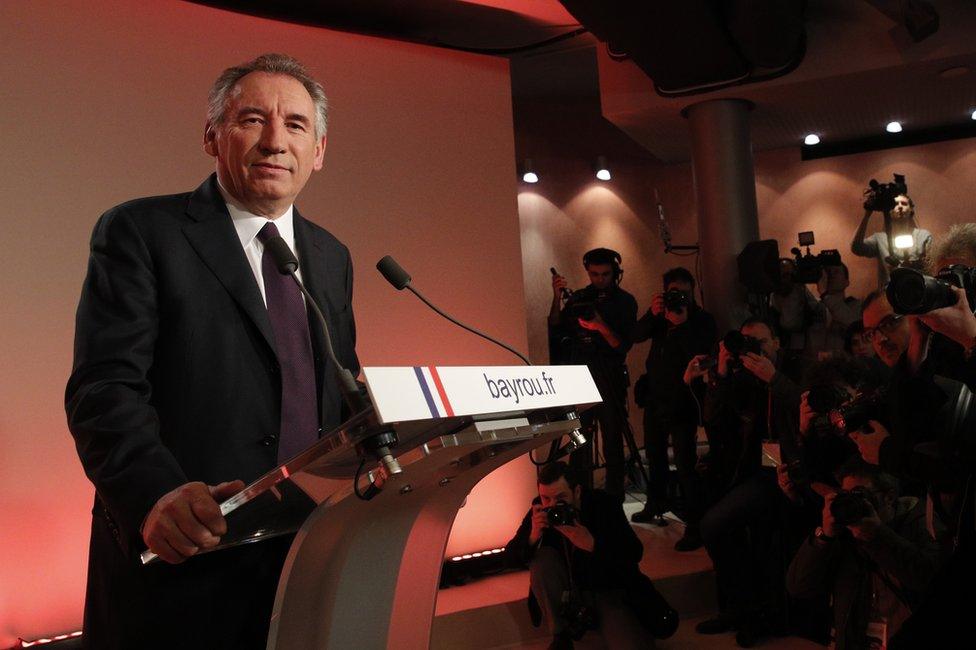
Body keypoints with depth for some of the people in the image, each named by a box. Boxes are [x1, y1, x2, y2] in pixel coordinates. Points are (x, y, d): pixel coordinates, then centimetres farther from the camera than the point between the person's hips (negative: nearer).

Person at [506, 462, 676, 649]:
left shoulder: (605, 504, -16)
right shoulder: (540, 510, -10)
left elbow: (635, 553, -20)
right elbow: (511, 555, -10)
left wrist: (592, 545, -35)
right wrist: (532, 538, -31)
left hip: (609, 590, -3)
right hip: (565, 595, 3)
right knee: (542, 557, -26)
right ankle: (561, 635, -9)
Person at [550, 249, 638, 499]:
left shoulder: (624, 301, 2)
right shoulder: (578, 298, 10)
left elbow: (623, 345, -6)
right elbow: (556, 333, 3)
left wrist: (602, 328, -24)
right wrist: (557, 299, -8)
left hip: (610, 380, -2)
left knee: (612, 441, 1)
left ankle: (614, 499, 9)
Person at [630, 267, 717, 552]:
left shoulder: (703, 320, -7)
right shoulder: (661, 314, 8)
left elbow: (700, 355, -22)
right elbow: (636, 336, -5)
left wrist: (682, 324, -28)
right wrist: (652, 315, -20)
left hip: (681, 402, -6)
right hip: (654, 397, 6)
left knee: (685, 463, -11)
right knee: (655, 454, 20)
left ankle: (695, 525, -7)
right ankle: (656, 503, 40)